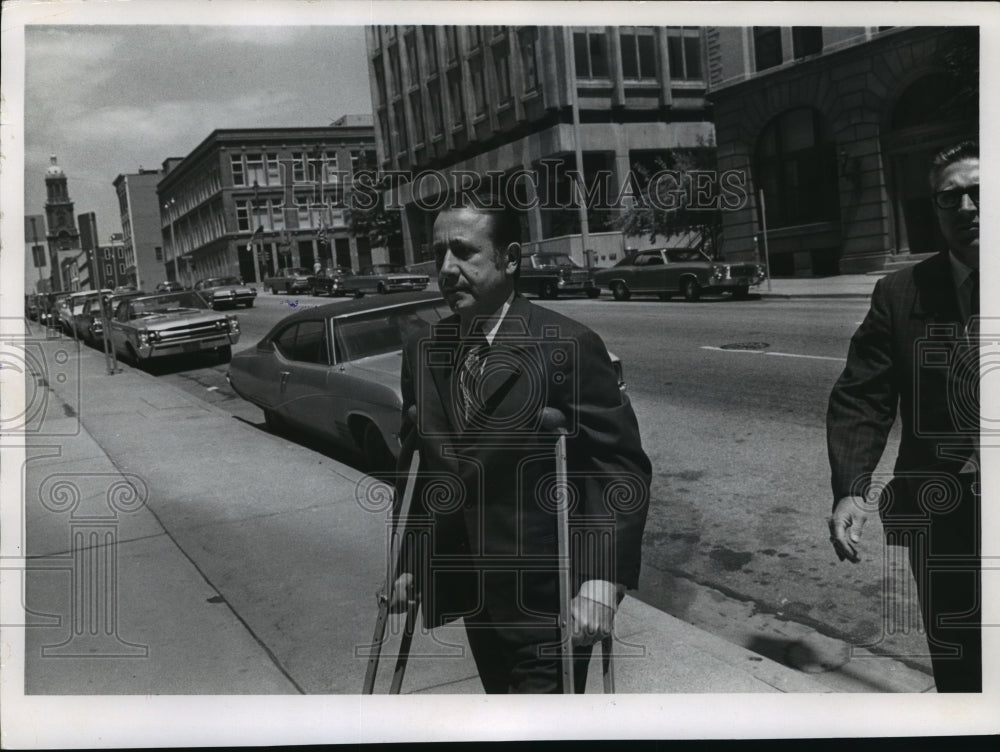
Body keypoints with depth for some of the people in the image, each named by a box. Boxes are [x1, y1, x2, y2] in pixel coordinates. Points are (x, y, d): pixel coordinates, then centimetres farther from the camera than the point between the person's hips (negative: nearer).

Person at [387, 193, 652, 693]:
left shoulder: (567, 346, -16)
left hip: (545, 596, -5)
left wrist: (602, 580, -26)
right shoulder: (420, 350, 2)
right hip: (467, 589, 6)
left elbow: (622, 466, -17)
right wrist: (412, 561, 10)